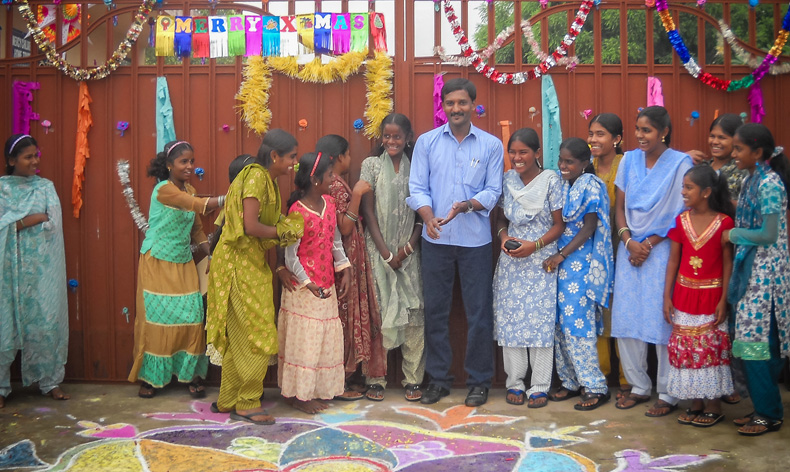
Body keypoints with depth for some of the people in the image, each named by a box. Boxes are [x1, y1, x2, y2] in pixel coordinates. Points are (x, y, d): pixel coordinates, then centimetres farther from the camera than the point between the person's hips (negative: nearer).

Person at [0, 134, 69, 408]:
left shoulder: (46, 187, 7)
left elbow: (53, 224, -5)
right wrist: (35, 218, -14)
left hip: (42, 267, 1)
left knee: (46, 323, 4)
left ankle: (51, 381, 16)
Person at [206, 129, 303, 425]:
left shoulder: (267, 179, 14)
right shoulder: (256, 177, -16)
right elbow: (250, 226, -24)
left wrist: (284, 229, -4)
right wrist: (282, 231, -11)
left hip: (252, 264, 10)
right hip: (241, 265, -10)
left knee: (239, 337, 15)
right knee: (257, 336, -3)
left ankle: (228, 401, 25)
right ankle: (247, 404, 8)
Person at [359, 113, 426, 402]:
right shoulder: (371, 165, 5)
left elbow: (422, 215, 5)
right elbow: (368, 211, 0)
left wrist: (406, 249, -8)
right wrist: (385, 253, -7)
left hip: (408, 251, 1)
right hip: (379, 249, -1)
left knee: (413, 313, -3)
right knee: (377, 312, -2)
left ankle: (413, 379, 5)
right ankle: (376, 378, 7)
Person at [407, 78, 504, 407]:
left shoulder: (491, 145, 4)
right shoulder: (426, 142, 6)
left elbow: (493, 191, 0)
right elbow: (417, 188, 1)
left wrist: (466, 205, -19)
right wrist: (429, 217, -18)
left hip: (475, 240, -1)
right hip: (435, 239, 1)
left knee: (479, 312, 3)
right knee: (435, 310, 7)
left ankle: (479, 380, 16)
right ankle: (438, 379, 19)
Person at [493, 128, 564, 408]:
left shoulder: (551, 181, -5)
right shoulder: (506, 181, 6)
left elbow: (559, 224, -4)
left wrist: (535, 245, -16)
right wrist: (503, 236, -5)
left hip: (541, 260, -3)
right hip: (511, 260, 4)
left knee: (541, 319, -3)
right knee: (510, 319, 4)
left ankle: (540, 386, 8)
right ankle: (515, 382, 16)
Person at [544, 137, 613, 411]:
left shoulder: (590, 186, -7)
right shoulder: (560, 184, 11)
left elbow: (589, 228, -11)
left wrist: (561, 255, -15)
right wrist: (553, 256, 1)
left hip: (580, 264, -7)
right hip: (559, 262, 7)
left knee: (576, 325, -8)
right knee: (560, 324, 7)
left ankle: (596, 387, 2)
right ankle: (571, 382, 18)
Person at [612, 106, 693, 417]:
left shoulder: (680, 163, -6)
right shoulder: (629, 160, 8)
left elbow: (681, 216, -7)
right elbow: (620, 206, 10)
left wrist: (647, 245, -10)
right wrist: (628, 241, -5)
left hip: (662, 250, -5)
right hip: (629, 248, 5)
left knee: (662, 320, -3)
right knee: (626, 319, 5)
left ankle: (668, 394, 10)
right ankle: (639, 386, 20)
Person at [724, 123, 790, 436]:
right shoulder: (752, 179, 11)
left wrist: (733, 234, -10)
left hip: (765, 272, -9)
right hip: (750, 269, 9)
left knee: (756, 341, -4)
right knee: (754, 340, 12)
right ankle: (763, 407, 22)